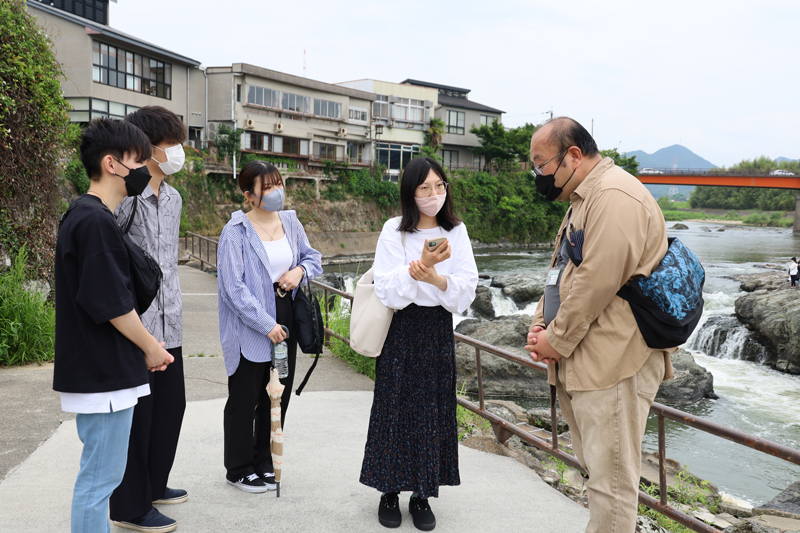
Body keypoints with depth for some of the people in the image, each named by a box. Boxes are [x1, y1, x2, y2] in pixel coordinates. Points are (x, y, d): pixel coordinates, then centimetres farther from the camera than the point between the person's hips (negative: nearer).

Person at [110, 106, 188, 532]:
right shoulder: (125, 196, -13)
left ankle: (153, 485, 36)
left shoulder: (173, 198, 13)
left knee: (171, 405, 17)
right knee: (137, 413, 2)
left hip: (168, 322, 8)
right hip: (134, 323, -8)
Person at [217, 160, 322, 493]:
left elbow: (312, 257, 17)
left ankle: (264, 463, 32)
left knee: (278, 396, 15)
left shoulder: (290, 222, 4)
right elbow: (234, 287, -18)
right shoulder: (236, 231, -15)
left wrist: (301, 270, -7)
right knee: (245, 400, 6)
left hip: (285, 320, 6)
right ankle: (239, 469, 23)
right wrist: (267, 325, -19)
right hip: (249, 327, -6)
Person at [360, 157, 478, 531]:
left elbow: (466, 292, -5)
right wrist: (419, 266, -28)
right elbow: (388, 292, -13)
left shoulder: (456, 233, 3)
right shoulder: (394, 231, -5)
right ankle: (390, 491, 18)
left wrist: (433, 276, -22)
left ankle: (422, 495, 19)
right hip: (401, 331, -2)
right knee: (395, 409, 3)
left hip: (438, 332, 2)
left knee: (433, 411, 6)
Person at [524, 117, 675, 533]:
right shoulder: (581, 199, 18)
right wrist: (540, 326, 7)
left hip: (612, 364, -11)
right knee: (595, 469, 18)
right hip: (581, 364, 11)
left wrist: (558, 341, -13)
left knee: (610, 479, -3)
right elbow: (560, 271, 22)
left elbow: (597, 282, -22)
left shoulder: (615, 197, -16)